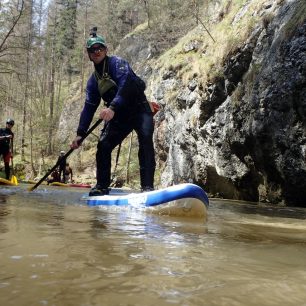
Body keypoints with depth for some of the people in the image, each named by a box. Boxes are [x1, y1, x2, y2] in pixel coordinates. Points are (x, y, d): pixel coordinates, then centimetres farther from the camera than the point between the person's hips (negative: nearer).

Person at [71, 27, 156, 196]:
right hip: (119, 117, 6)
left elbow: (125, 86, -28)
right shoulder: (93, 80, 9)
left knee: (145, 139, -28)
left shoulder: (117, 63, -10)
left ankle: (147, 185, -28)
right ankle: (102, 185, 13)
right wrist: (80, 133, 3)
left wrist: (112, 108, -43)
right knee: (103, 146, -3)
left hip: (140, 110, -6)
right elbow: (89, 107, 10)